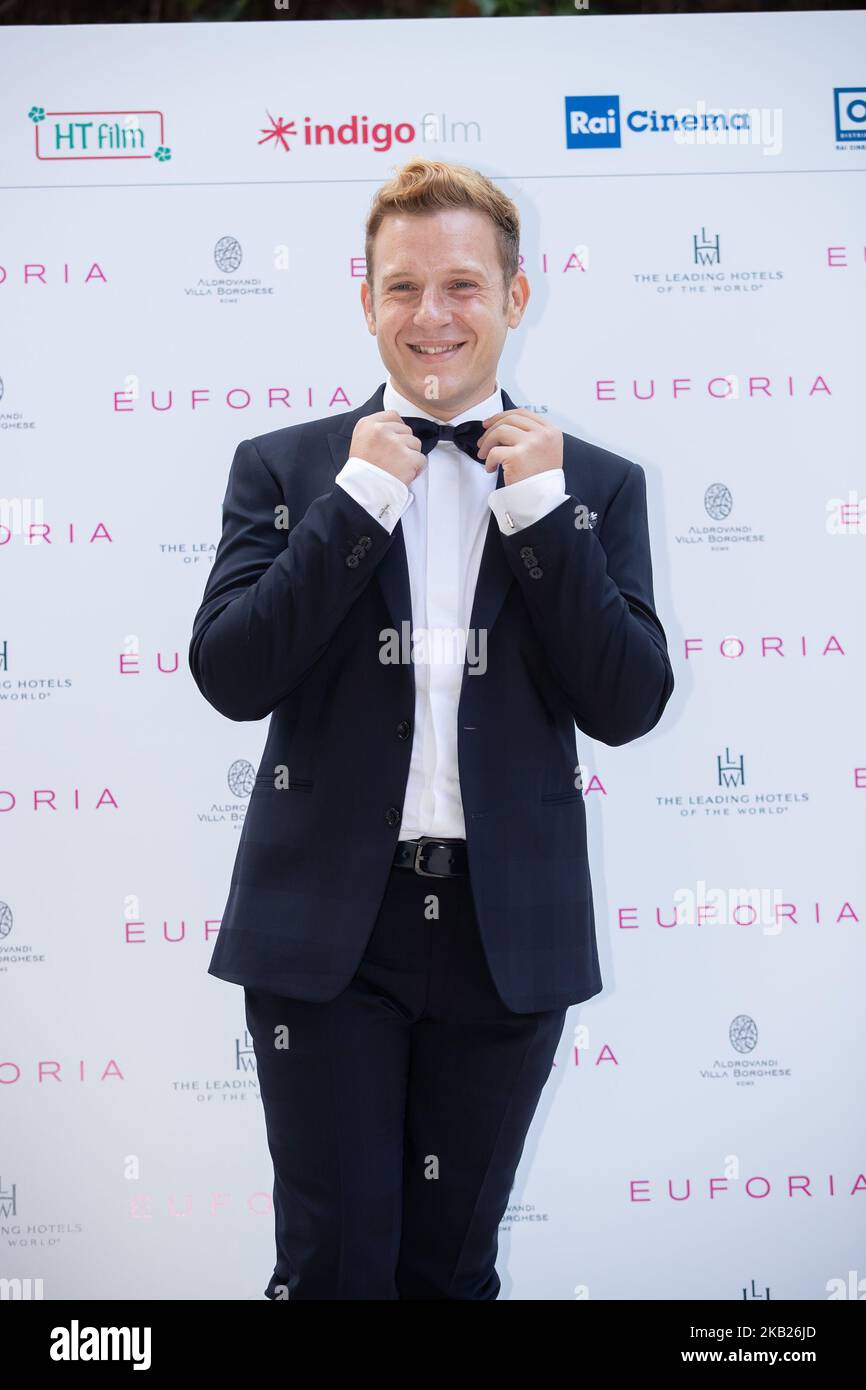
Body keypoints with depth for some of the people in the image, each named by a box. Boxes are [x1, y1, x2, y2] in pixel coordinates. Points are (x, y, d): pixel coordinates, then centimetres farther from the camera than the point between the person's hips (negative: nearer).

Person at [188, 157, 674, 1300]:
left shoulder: (595, 484, 4)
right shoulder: (284, 468, 3)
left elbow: (627, 707, -4)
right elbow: (230, 676, -9)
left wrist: (542, 509, -11)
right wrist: (359, 497, -13)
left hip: (509, 935, 1)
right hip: (327, 927, -1)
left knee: (454, 1260, 18)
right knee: (333, 1261, 8)